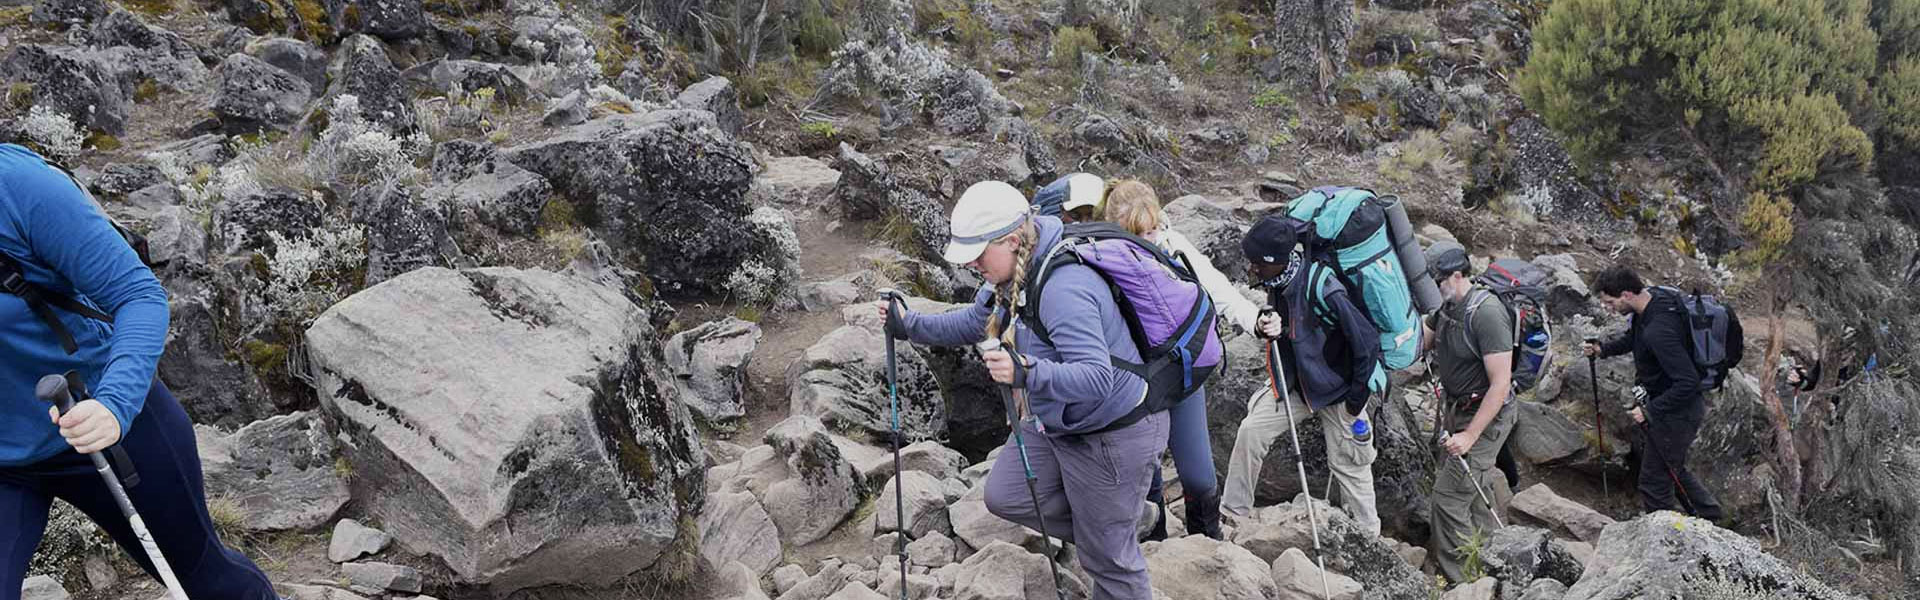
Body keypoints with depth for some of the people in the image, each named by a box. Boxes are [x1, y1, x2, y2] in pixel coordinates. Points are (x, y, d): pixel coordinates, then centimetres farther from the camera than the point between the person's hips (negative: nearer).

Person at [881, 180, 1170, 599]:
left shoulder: (1064, 289, -34)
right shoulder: (1015, 273, -5)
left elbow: (1096, 379, -40)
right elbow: (975, 322, 12)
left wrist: (1027, 372, -54)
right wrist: (909, 326, 0)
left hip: (1114, 434, -9)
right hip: (1055, 421, 9)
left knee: (1107, 556, 3)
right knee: (1004, 497, 15)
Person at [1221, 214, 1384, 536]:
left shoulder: (1323, 289, -32)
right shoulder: (1278, 283, -8)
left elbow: (1367, 341, -26)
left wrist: (1357, 398, -16)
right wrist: (1265, 327, -15)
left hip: (1337, 390, -6)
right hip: (1297, 382, 7)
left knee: (1348, 465, 5)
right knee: (1251, 430, -6)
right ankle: (1233, 512, 6)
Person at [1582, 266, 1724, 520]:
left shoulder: (1658, 331, -34)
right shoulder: (1653, 297, -2)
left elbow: (1688, 382, -34)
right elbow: (1633, 338, 19)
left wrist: (1650, 410, -26)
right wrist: (1603, 349, 3)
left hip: (1678, 411, -10)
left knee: (1654, 483, 1)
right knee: (1673, 468, 28)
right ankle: (1709, 514, 41)